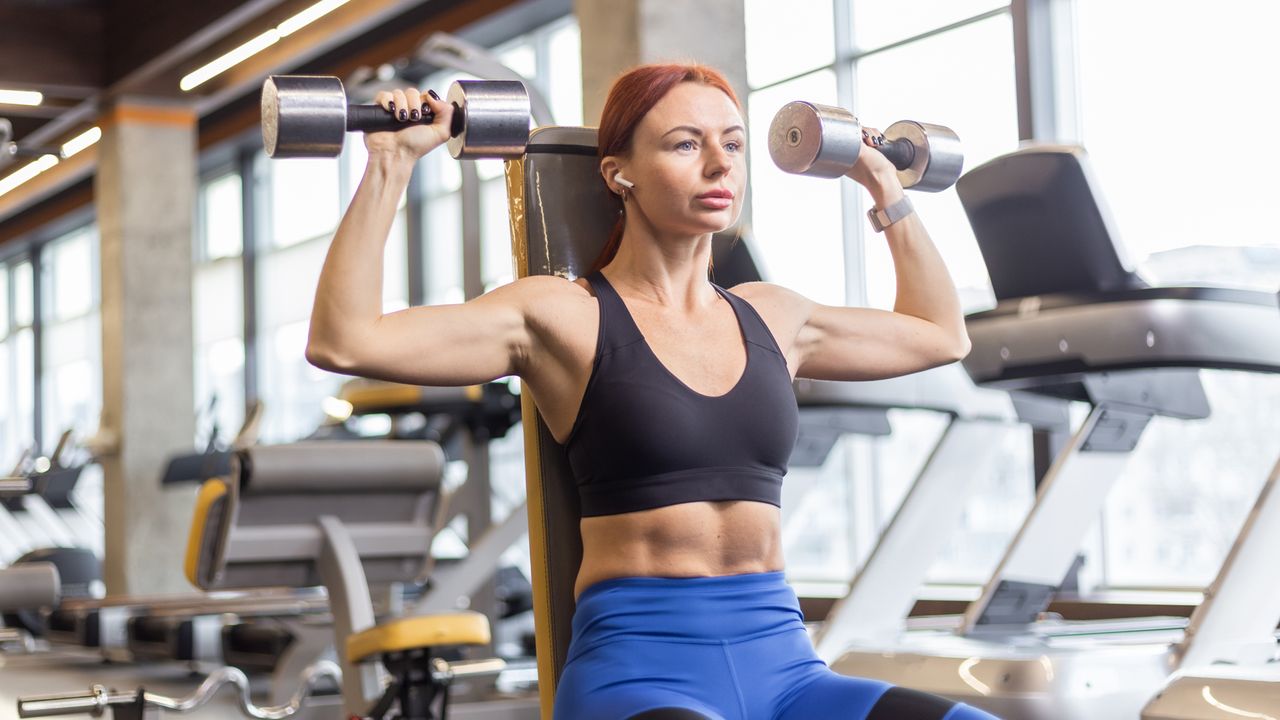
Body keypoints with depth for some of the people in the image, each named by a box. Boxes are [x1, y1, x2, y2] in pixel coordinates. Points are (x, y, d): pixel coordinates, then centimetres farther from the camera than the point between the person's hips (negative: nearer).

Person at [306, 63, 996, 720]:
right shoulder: (561, 317, 1)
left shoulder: (771, 317, 16)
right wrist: (390, 164, -9)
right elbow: (343, 340, -11)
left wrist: (887, 190, 32)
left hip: (781, 662, 5)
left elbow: (941, 333, 33)